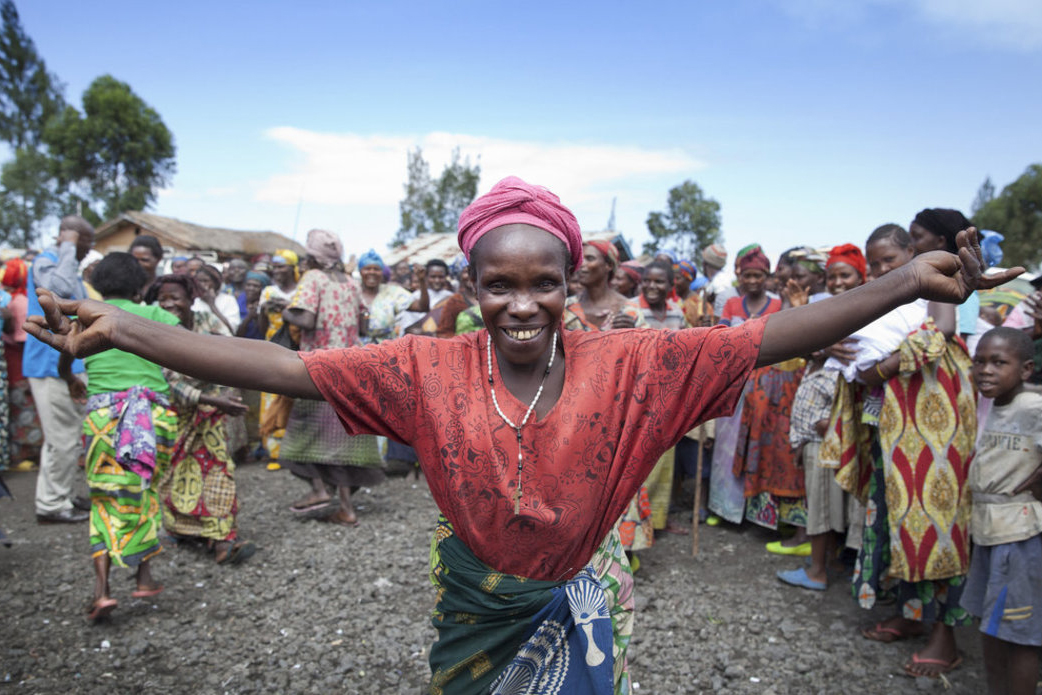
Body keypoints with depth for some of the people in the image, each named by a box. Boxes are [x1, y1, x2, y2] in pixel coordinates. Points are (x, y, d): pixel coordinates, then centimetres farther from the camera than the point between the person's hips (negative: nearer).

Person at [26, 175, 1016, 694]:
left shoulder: (627, 364, -20)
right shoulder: (429, 369, -19)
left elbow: (766, 338, -24)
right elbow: (281, 367, -22)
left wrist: (908, 283, -31)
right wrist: (122, 330, -27)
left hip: (581, 602, -1)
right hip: (476, 600, 1)